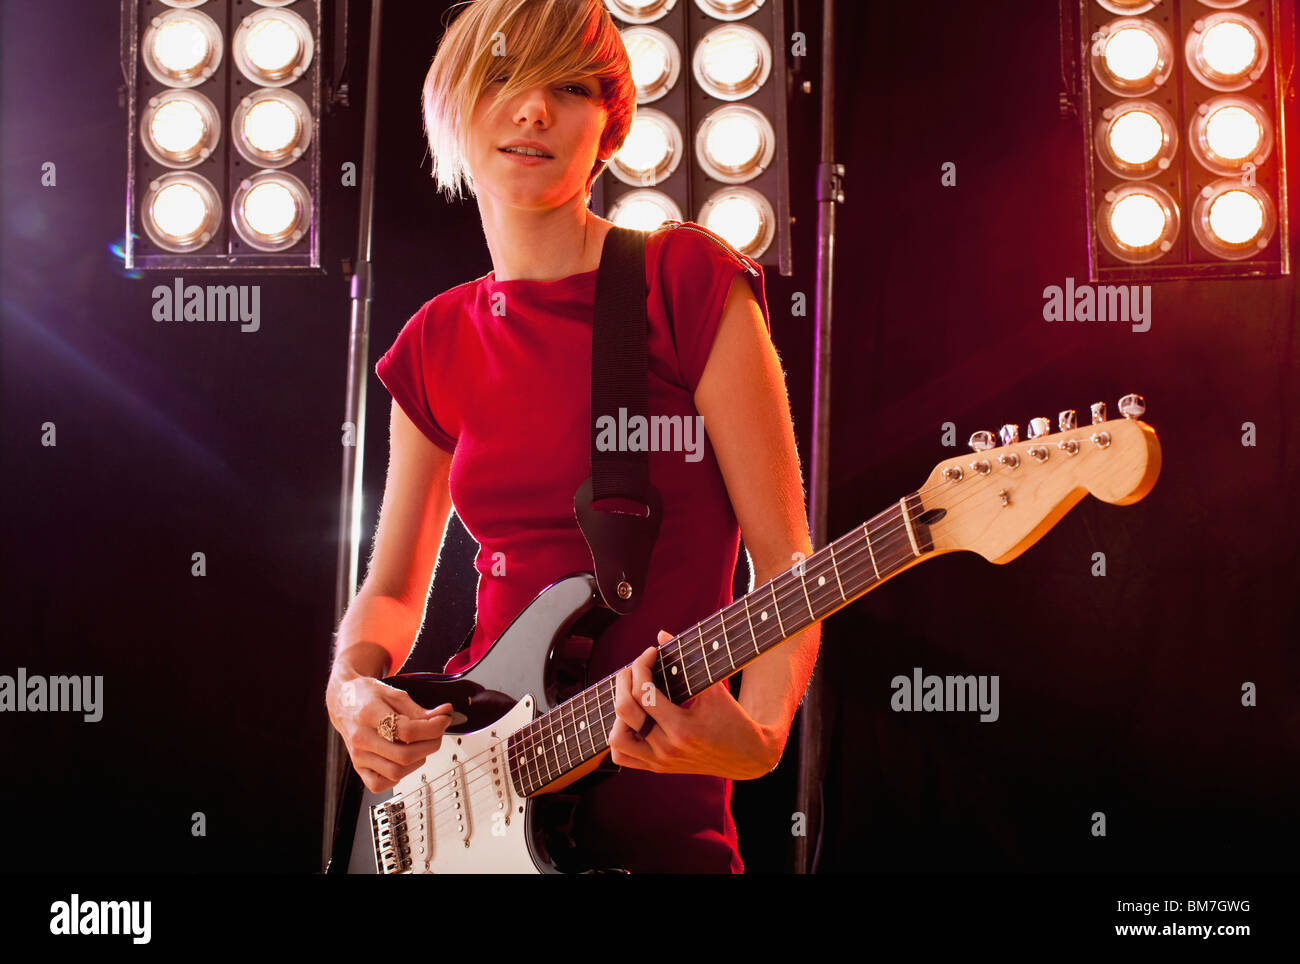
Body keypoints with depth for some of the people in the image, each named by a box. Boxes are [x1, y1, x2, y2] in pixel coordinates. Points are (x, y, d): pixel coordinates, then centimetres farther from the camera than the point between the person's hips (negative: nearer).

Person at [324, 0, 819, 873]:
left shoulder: (688, 280, -8)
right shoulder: (438, 344, 6)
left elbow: (786, 562, -11)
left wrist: (756, 736, -27)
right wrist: (352, 687, -5)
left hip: (653, 810, -4)